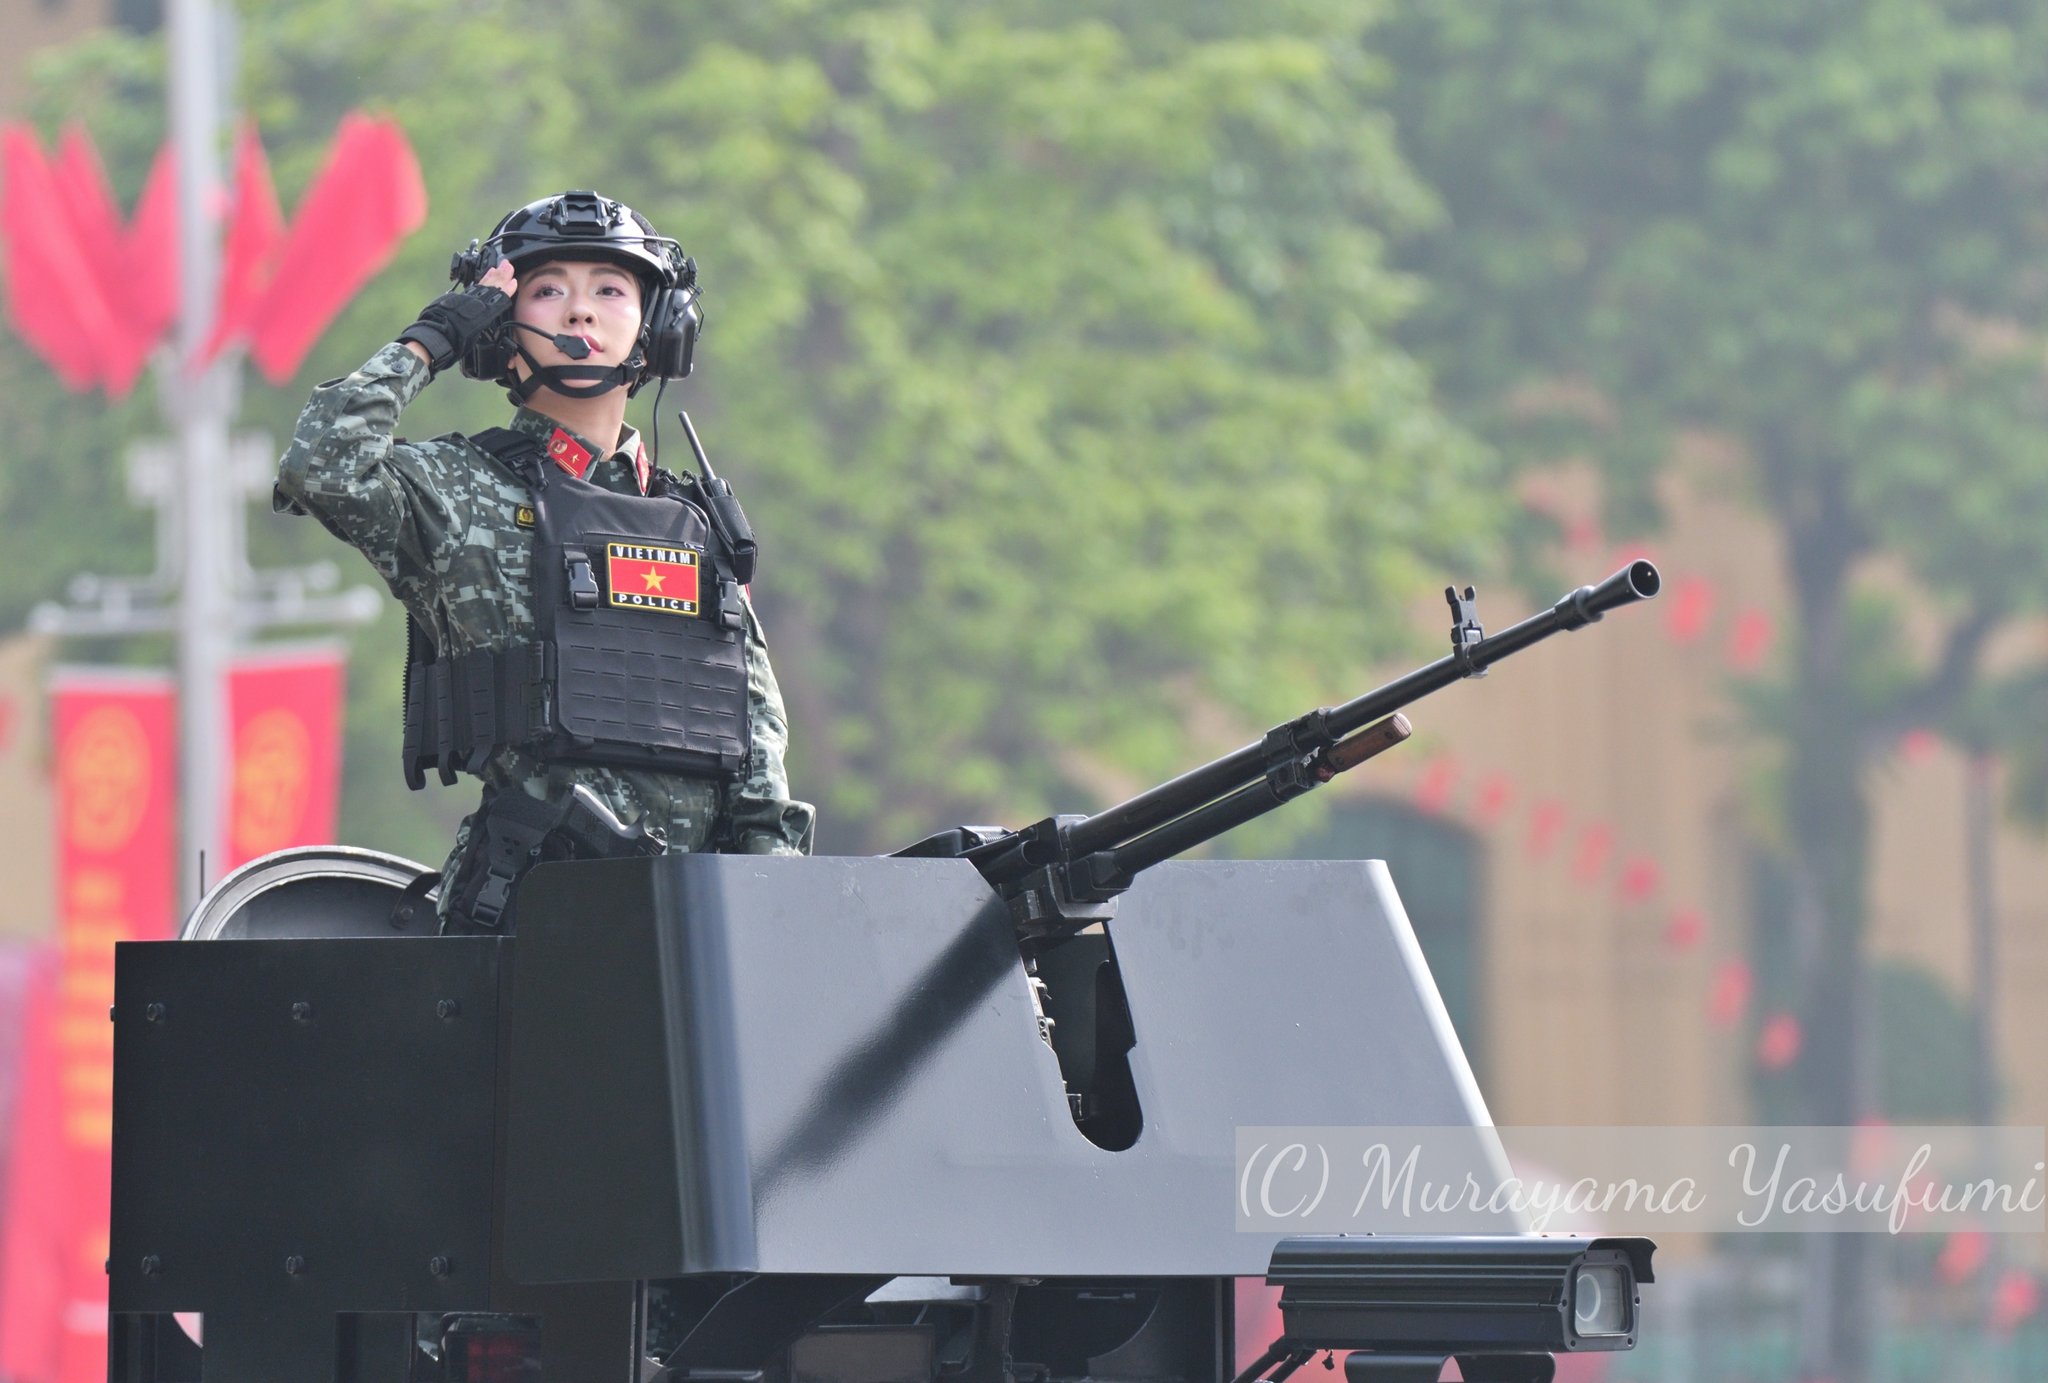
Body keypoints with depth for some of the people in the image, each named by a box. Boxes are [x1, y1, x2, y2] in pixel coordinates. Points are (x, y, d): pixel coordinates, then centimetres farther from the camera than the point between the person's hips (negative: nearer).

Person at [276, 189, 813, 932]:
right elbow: (320, 466, -10)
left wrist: (770, 841, 8)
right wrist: (425, 343, 4)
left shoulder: (701, 517, 24)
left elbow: (756, 714, 26)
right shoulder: (456, 493, 10)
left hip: (698, 895, 4)